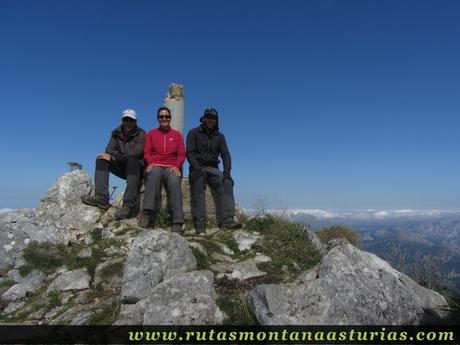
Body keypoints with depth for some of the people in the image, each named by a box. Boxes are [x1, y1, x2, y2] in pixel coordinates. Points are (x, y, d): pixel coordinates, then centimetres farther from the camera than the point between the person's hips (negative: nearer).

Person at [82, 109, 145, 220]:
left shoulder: (141, 135, -9)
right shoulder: (116, 133, 6)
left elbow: (134, 155, -23)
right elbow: (108, 150, -7)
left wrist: (114, 156, -20)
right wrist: (124, 156, -24)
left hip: (137, 168, -5)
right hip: (122, 167, 5)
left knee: (132, 161, -37)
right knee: (102, 159, -13)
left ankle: (129, 205, -45)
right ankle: (101, 198, -26)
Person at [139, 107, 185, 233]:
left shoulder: (177, 134, 20)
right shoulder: (151, 133, 20)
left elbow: (182, 154, 11)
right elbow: (146, 152, 10)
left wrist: (176, 166, -10)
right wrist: (151, 162, -12)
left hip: (172, 168, 0)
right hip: (155, 166, 0)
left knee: (174, 182, -35)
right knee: (154, 173, -39)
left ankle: (177, 222, -40)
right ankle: (148, 213, -45)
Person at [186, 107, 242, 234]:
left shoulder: (219, 136, 17)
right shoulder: (194, 133, 8)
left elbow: (225, 154, 6)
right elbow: (189, 152, -5)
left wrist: (227, 171, -13)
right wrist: (198, 169, -21)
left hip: (213, 169, 2)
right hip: (197, 168, -2)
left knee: (226, 184, -24)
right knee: (198, 190, -24)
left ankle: (227, 220, -33)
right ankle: (200, 224, -24)